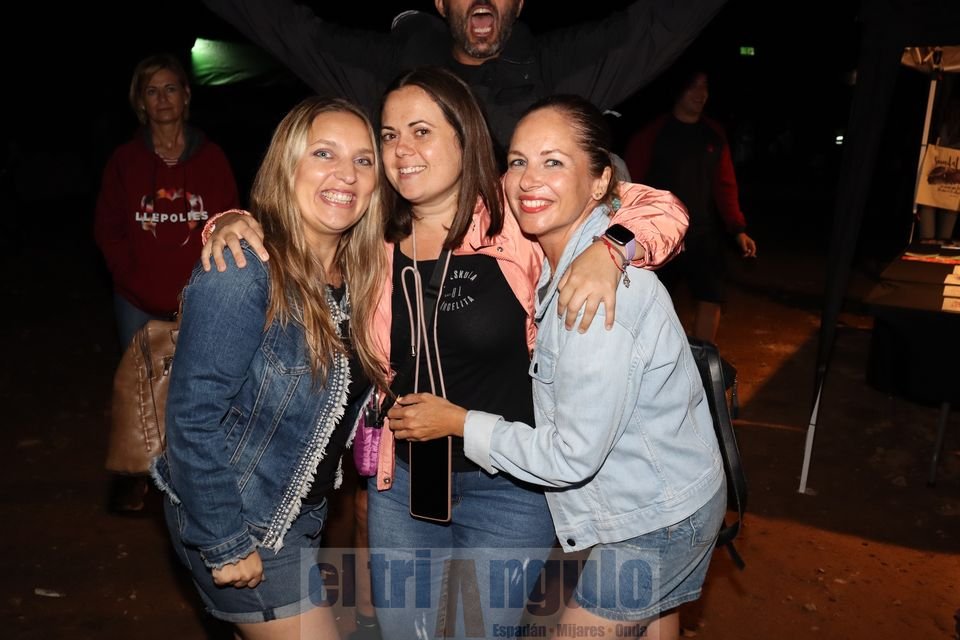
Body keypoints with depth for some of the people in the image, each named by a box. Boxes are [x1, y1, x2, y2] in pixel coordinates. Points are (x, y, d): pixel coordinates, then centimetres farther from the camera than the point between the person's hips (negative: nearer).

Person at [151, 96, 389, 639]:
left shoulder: (358, 273, -2)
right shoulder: (243, 272, -24)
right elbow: (194, 415, -25)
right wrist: (225, 546, -21)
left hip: (303, 515, 7)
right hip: (237, 522, -7)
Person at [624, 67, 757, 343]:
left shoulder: (714, 134, 8)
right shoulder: (652, 133, -3)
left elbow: (725, 186, 8)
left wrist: (738, 229, -1)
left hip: (704, 234, 3)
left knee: (711, 298, -2)